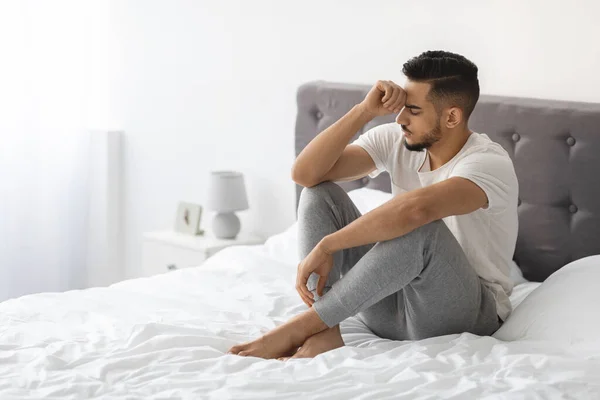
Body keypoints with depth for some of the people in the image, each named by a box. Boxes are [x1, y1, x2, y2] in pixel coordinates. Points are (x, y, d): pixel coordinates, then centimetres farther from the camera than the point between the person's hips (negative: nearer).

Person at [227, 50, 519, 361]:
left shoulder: (490, 163, -20)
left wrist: (325, 246, -37)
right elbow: (304, 173, -10)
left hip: (466, 313, -6)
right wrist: (364, 111, -17)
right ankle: (325, 333, -26)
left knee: (423, 228, -38)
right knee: (319, 193, -9)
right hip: (394, 302, 6)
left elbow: (415, 208, -40)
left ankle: (300, 327, -29)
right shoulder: (395, 140, 0)